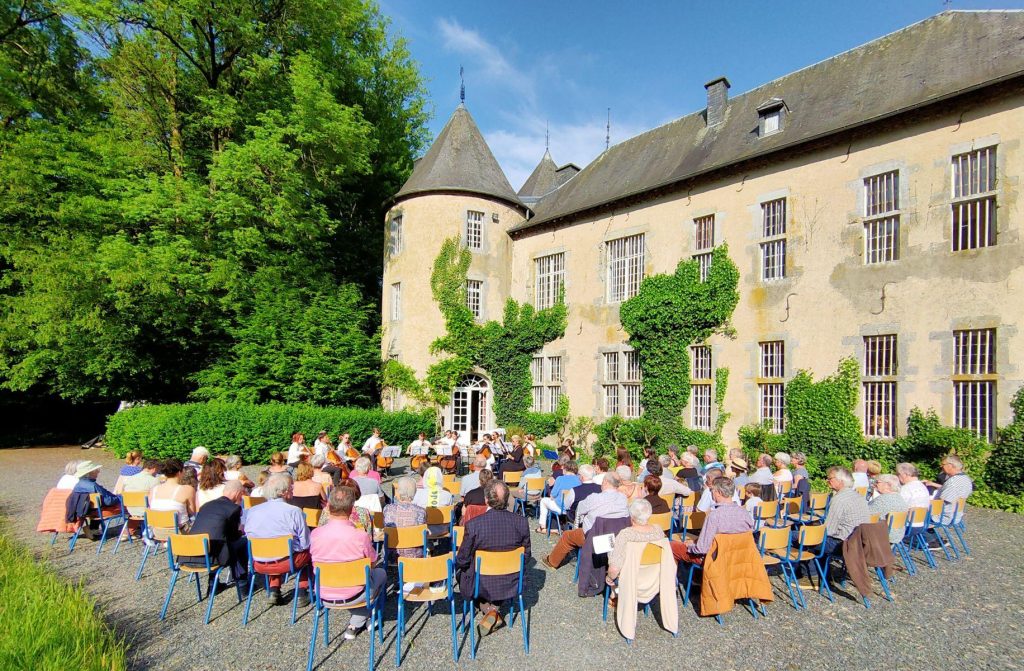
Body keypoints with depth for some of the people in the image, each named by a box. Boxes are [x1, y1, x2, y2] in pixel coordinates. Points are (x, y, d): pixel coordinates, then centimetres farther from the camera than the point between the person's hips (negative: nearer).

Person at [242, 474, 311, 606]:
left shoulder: (251, 511, -3)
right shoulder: (294, 512, -16)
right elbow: (306, 543, -12)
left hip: (258, 565, 5)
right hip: (288, 563, -4)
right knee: (307, 551, 22)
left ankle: (273, 590, 21)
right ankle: (301, 593, 18)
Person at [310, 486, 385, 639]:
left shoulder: (316, 533, -16)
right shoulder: (361, 536, -24)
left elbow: (316, 561, 4)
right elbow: (372, 563, -6)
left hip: (324, 595, 4)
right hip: (352, 595, -4)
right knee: (381, 573, 24)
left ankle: (356, 623, 27)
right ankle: (355, 625, 22)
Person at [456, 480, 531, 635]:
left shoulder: (473, 524, -24)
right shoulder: (522, 522, -14)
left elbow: (462, 560, -12)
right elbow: (526, 555, -1)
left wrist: (459, 563, 11)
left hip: (482, 586, -3)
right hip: (511, 585, 3)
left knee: (459, 568, 27)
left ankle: (489, 609, 18)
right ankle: (495, 607, 14)